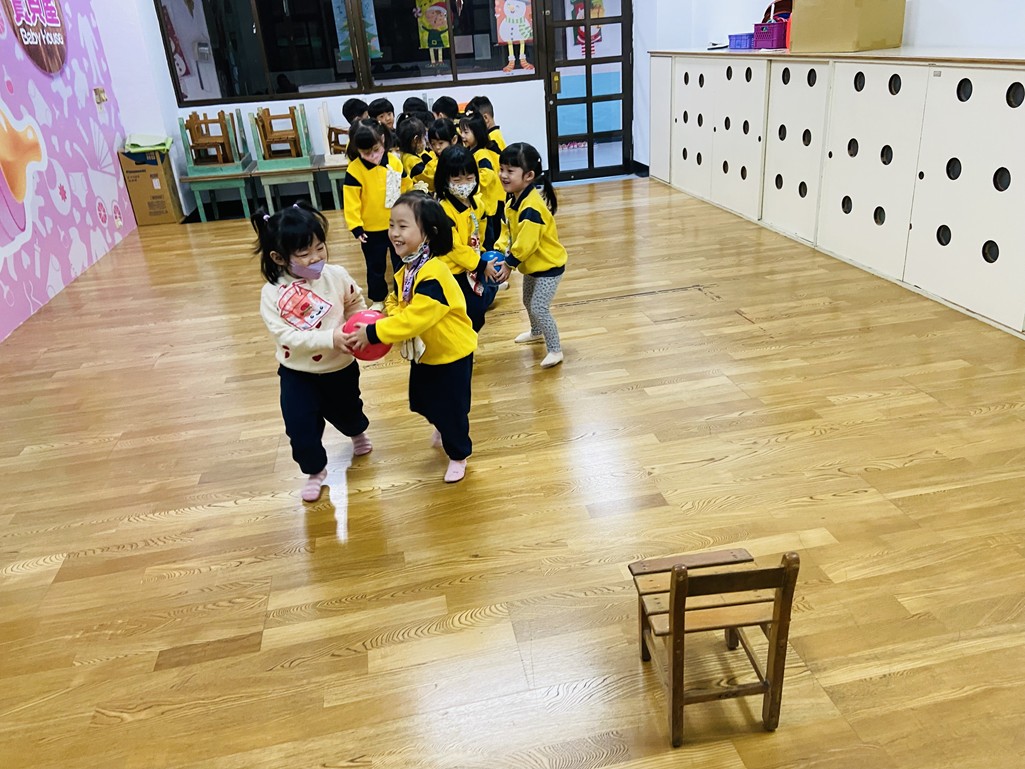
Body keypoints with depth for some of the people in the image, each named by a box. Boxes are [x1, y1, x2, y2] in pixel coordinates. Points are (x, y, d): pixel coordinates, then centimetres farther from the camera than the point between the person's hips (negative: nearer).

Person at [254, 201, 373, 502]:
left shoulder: (336, 275, -15)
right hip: (297, 373, -1)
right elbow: (288, 337, -26)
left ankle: (358, 432, 60)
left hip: (340, 367, 2)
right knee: (301, 428, -1)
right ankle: (315, 470, 27)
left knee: (346, 411, 24)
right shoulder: (272, 294, -20)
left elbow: (356, 303, 2)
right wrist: (330, 338, -37)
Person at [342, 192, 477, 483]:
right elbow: (396, 302, 7)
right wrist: (389, 318, -17)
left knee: (451, 406, 7)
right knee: (423, 401, 25)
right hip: (424, 353, 9)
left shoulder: (433, 275, -33)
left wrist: (374, 333, -32)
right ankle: (444, 429, 56)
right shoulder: (406, 269, -3)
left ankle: (458, 454, 32)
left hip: (451, 354, -9)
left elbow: (415, 317, -37)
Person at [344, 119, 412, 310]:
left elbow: (406, 188, 5)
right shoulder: (354, 170, -17)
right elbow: (351, 201, -16)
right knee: (375, 266, 14)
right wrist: (356, 226, -20)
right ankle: (378, 299, 32)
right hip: (371, 229, -2)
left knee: (401, 263, 15)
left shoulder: (394, 161, -6)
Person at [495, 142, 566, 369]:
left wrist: (509, 264, -22)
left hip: (548, 265, -10)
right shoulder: (512, 201, -2)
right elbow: (508, 230, 6)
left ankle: (555, 350, 1)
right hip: (532, 265, 10)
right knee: (528, 302, 26)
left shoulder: (531, 207, -32)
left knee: (539, 308, -13)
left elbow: (527, 244, -33)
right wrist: (499, 251, -9)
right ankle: (536, 332, 51)